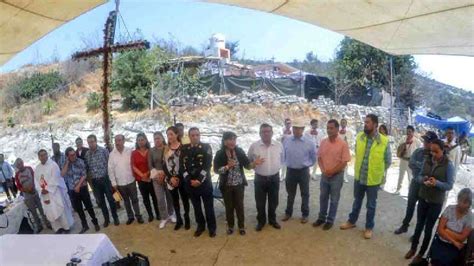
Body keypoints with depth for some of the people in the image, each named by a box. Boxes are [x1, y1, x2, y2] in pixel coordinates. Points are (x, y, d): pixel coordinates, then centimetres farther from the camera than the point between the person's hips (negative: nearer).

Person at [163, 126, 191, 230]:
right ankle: (179, 220, 26)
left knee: (184, 199, 7)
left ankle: (187, 219, 23)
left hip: (181, 178, -4)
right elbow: (164, 165, 4)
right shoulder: (166, 149, 7)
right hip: (170, 179, 4)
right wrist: (171, 177, -7)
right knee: (175, 200, 13)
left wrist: (178, 177, -12)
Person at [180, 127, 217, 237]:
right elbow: (182, 166, 1)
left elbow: (207, 165, -10)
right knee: (196, 206, 13)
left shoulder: (206, 147, -3)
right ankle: (200, 226, 30)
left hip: (204, 182, -2)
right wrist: (190, 180, -10)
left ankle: (212, 227, 22)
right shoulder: (184, 149, 5)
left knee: (209, 206, 6)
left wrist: (199, 180, -16)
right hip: (190, 183, 3)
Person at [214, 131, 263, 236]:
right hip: (226, 185, -1)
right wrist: (227, 166, -27)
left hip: (239, 184, 1)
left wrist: (254, 163, -23)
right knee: (229, 206, 14)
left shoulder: (240, 151, -6)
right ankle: (230, 226, 34)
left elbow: (247, 165, -3)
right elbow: (216, 170, -14)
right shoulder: (220, 154, -12)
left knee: (239, 205, 12)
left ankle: (241, 226, 30)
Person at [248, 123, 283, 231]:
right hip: (260, 178, -1)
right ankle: (261, 221, 31)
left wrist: (276, 168, 7)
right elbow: (249, 161, 4)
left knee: (273, 201, 16)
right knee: (260, 202, 11)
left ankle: (272, 220, 37)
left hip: (274, 178, 2)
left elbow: (281, 159, 13)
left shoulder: (279, 145, -4)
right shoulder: (254, 146, -10)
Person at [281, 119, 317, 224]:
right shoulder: (286, 141, -6)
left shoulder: (309, 142, -11)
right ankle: (288, 213, 33)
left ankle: (305, 214, 28)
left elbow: (313, 157, 3)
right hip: (290, 171, 2)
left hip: (303, 171, -2)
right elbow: (284, 155, 10)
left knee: (305, 194, 13)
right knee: (290, 194, 17)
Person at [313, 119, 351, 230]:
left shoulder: (343, 144, -13)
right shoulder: (323, 142, 1)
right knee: (323, 198, 16)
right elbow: (319, 158, 6)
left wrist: (332, 171, -16)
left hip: (337, 175, -4)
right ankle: (321, 217, 31)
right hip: (324, 175, 4)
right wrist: (323, 170, -7)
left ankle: (330, 220, 24)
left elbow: (344, 162, -14)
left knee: (334, 200, 9)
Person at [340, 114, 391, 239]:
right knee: (357, 201, 21)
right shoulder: (359, 137, -6)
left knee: (371, 205, 14)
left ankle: (369, 227, 32)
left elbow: (388, 161, -2)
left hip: (373, 179, -3)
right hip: (359, 177, 3)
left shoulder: (384, 141, -16)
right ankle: (352, 221, 39)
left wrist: (377, 171, 4)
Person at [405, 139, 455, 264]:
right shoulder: (427, 161, -2)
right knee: (419, 225, 18)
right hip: (423, 199, 4)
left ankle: (421, 254, 28)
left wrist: (437, 183, -30)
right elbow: (419, 176, 5)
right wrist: (423, 179, -18)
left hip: (436, 202, -3)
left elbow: (449, 185, -13)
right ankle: (413, 248, 35)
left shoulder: (448, 165, -14)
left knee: (428, 228, 11)